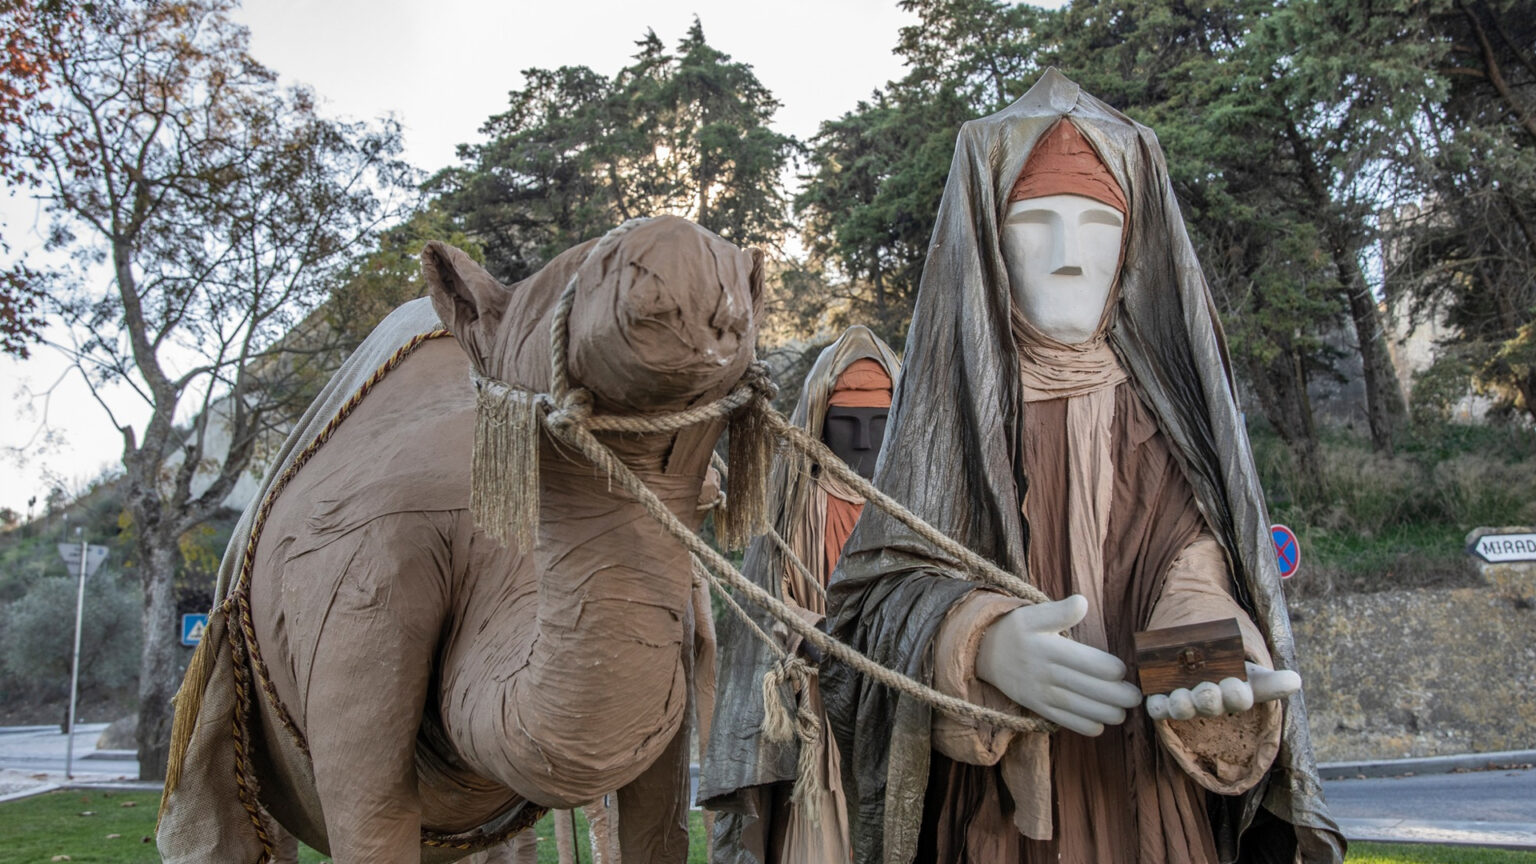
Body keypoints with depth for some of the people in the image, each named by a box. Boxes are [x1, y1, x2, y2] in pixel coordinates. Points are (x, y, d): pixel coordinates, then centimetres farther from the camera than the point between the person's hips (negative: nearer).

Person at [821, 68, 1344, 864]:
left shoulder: (1164, 399, 3)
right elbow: (884, 588, -9)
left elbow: (1194, 564, -7)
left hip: (1151, 796, 1)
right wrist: (983, 646, -30)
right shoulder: (956, 396, -1)